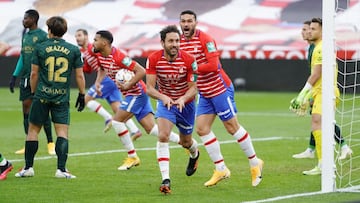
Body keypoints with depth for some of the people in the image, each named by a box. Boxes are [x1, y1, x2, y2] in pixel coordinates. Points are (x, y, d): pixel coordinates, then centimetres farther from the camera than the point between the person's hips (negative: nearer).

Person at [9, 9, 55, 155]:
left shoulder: (43, 36, -8)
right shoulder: (25, 35, 15)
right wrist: (15, 75, 17)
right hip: (25, 78, 7)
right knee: (26, 111, 4)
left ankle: (50, 143, 6)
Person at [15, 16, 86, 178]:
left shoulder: (40, 48, 0)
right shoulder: (73, 50, 2)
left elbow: (34, 73, 3)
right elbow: (79, 75, 3)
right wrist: (82, 95, 14)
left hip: (42, 96, 0)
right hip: (62, 97, 0)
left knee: (33, 130, 9)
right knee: (63, 132, 0)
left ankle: (28, 167, 10)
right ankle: (61, 169, -9)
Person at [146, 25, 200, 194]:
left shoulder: (188, 60, -22)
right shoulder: (153, 59, -20)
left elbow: (193, 88, -17)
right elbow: (150, 88, -19)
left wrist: (183, 99, -38)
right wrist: (163, 97, -39)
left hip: (185, 103, 0)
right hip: (165, 101, 0)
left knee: (185, 142, 15)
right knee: (163, 137, -23)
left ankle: (194, 154, 55)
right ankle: (165, 179, -26)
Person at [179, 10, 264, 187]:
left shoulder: (205, 39, -18)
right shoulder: (179, 41, 4)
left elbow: (213, 65, -26)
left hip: (219, 89, -7)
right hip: (204, 93, 7)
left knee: (232, 127, 1)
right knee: (202, 129, -1)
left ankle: (254, 163, 16)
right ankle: (221, 169, 5)